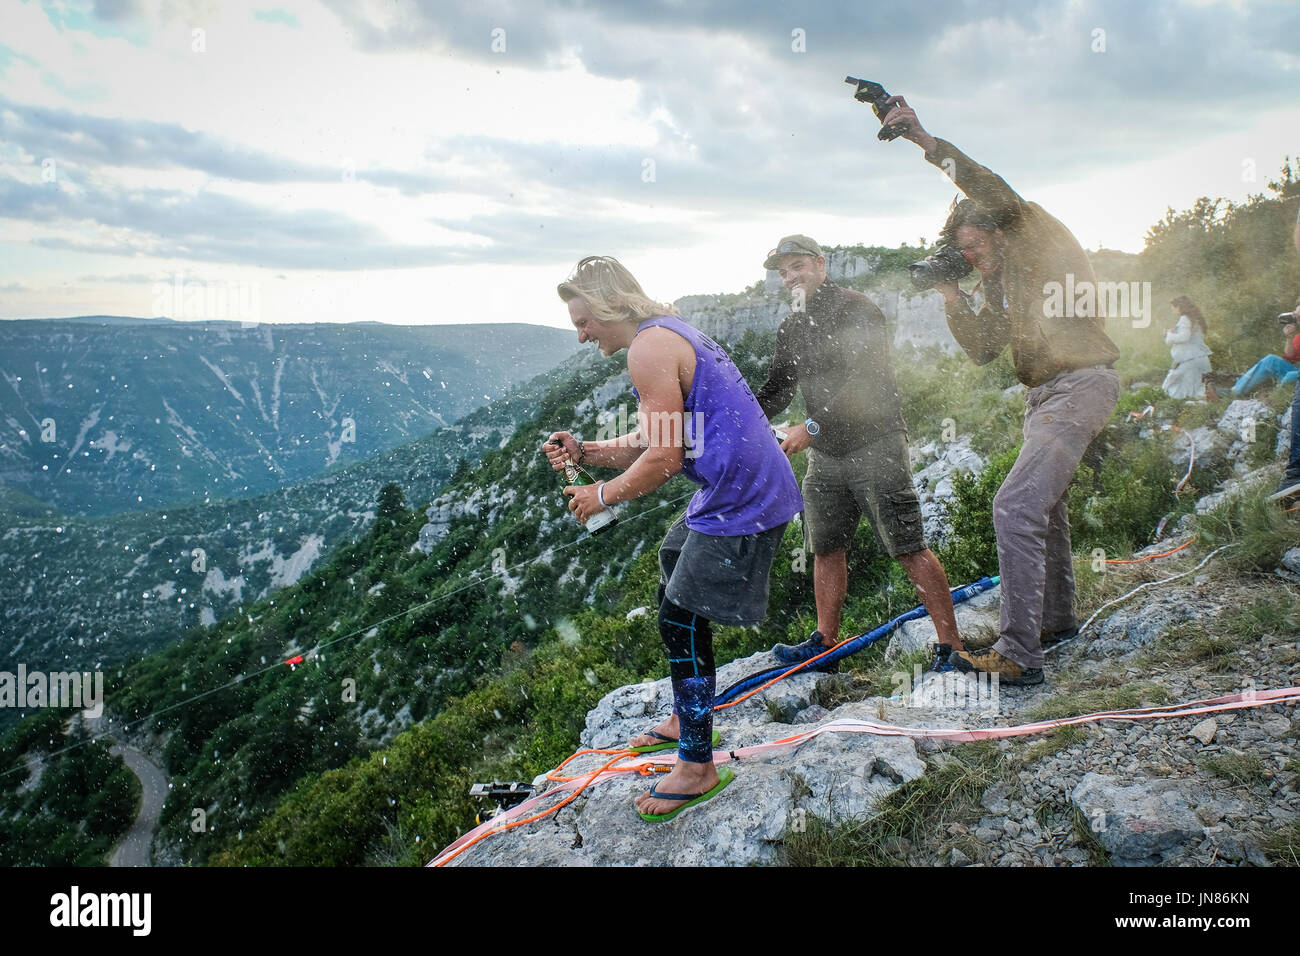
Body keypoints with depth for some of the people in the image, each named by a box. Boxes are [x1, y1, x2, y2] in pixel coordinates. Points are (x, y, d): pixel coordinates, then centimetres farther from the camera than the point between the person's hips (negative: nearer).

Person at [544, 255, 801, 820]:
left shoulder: (650, 347, -16)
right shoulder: (670, 334, 18)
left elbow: (664, 459, -19)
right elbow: (655, 444, 19)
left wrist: (602, 495, -6)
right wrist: (585, 452, 9)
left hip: (740, 503, -11)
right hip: (734, 492, 11)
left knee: (681, 620, -5)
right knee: (676, 598, 23)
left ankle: (697, 768, 6)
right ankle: (686, 718, 38)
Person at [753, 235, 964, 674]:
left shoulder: (856, 309, -10)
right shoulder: (792, 328, 14)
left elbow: (864, 382, -20)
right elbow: (776, 391, 17)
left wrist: (813, 426, -22)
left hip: (874, 445, -7)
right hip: (824, 456, 7)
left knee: (909, 549, -8)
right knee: (826, 548, 11)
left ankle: (950, 643, -1)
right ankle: (824, 644, 22)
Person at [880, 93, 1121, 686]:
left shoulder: (1038, 233, -5)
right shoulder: (998, 282, 17)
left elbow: (994, 193, -24)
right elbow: (983, 349, 10)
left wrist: (924, 139, -29)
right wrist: (952, 297, -1)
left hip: (1080, 384, -11)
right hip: (1045, 394, 11)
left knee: (1016, 505, -20)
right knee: (1044, 504, 21)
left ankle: (1019, 655, -19)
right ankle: (1056, 620, 40)